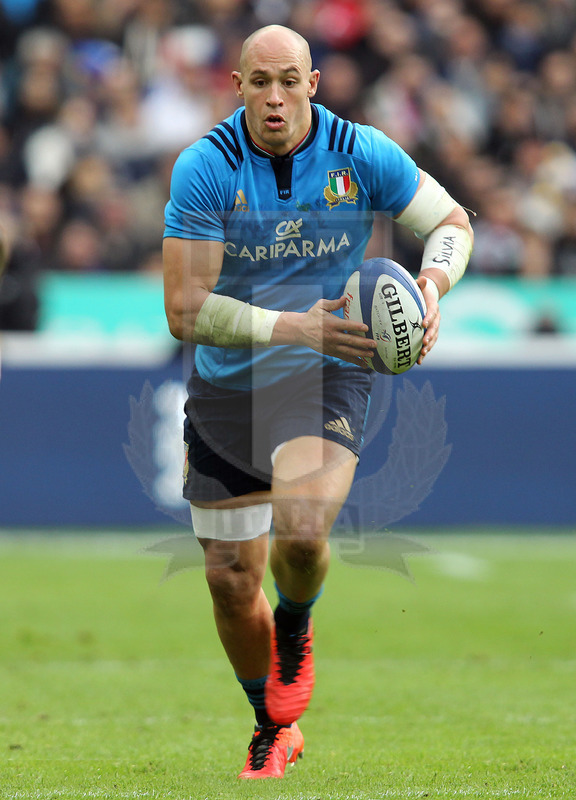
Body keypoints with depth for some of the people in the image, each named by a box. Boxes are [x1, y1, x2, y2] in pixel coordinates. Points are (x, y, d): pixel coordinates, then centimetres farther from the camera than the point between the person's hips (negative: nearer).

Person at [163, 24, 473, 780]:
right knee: (231, 582, 6)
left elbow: (451, 220, 5)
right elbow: (186, 312, -17)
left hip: (327, 378, -1)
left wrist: (434, 280, -17)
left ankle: (296, 628, 10)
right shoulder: (204, 168, -14)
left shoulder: (362, 155, -10)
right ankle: (273, 730, 33)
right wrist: (292, 327, -27)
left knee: (301, 534, -28)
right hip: (227, 388, 1)